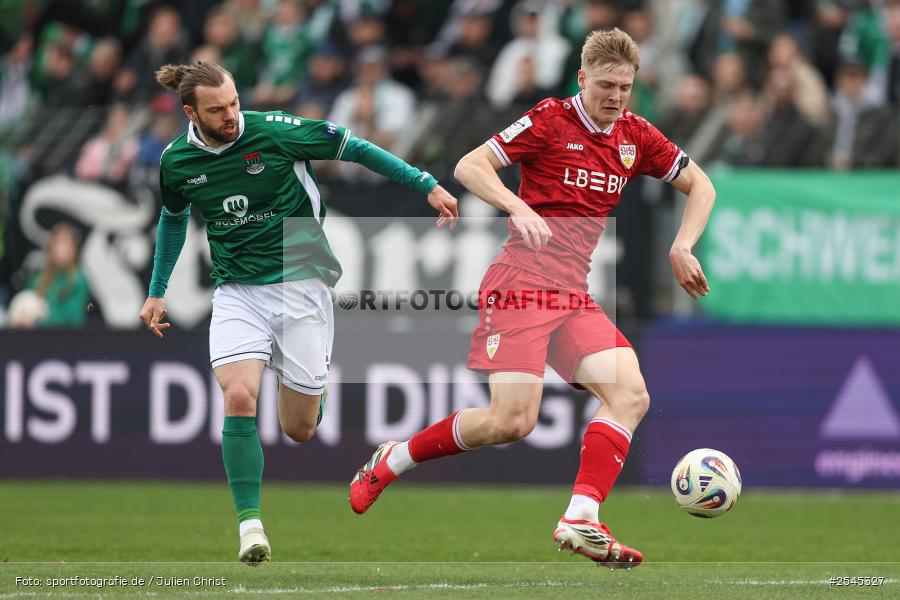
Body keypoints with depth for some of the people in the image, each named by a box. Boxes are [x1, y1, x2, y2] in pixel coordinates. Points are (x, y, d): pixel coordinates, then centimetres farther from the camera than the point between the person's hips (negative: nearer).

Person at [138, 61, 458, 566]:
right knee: (239, 397, -24)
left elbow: (354, 147, -4)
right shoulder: (177, 162, -2)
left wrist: (427, 185, -4)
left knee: (300, 429, 1)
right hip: (237, 292, 2)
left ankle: (309, 387, 40)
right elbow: (174, 219, 20)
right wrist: (157, 292, 22)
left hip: (300, 282, -2)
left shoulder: (274, 132, -14)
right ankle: (250, 524, -15)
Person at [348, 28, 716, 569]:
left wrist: (682, 247, 3)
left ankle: (581, 521, -20)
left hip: (576, 296, 6)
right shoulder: (550, 121, -7)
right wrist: (517, 207, -28)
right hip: (521, 287, -6)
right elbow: (469, 166, -11)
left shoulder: (635, 136, 10)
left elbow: (701, 186, 19)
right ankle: (390, 462, 6)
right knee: (513, 421, -15)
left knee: (630, 396, -16)